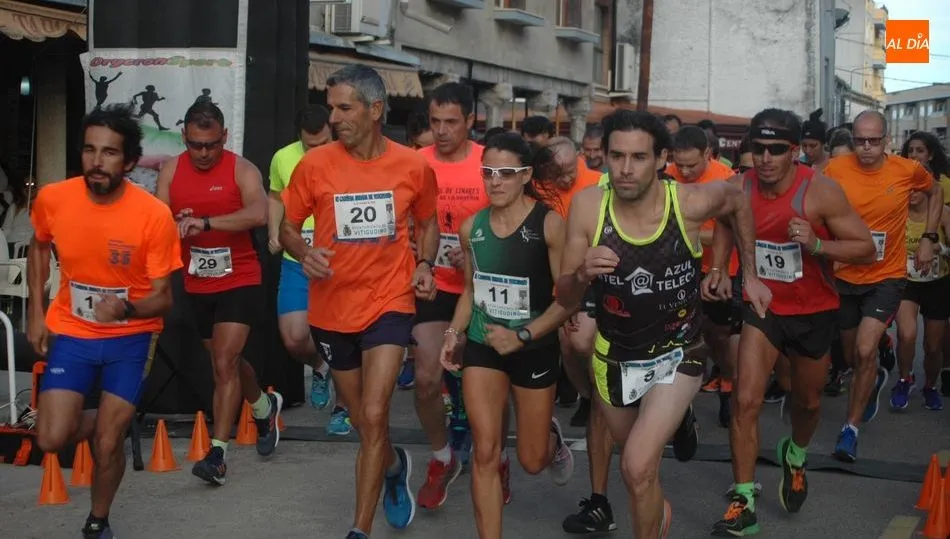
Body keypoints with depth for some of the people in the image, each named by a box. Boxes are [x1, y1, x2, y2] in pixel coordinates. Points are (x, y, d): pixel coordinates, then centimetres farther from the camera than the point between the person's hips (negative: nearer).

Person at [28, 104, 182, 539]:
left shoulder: (154, 215, -22)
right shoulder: (52, 199, -13)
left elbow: (162, 298, -15)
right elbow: (38, 248, 10)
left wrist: (126, 309, -37)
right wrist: (36, 314, 5)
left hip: (130, 336, -2)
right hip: (72, 332, 2)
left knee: (107, 444, -4)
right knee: (51, 440, -10)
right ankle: (96, 418, 27)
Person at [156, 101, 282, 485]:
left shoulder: (242, 170, -13)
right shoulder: (171, 171, 1)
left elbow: (258, 214, -30)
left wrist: (205, 221, -39)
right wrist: (174, 225, -25)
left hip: (239, 281, -5)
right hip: (197, 284, 5)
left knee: (224, 363, -13)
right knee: (227, 361, 20)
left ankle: (218, 453, -9)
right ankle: (265, 408, 47)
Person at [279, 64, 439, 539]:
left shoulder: (414, 166, -6)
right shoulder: (314, 164, -9)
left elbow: (427, 221, 13)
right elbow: (287, 228, 1)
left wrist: (424, 264, -5)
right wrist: (305, 253, -20)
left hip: (390, 304, -2)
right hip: (333, 310, 2)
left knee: (373, 417, -15)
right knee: (363, 423, 17)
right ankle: (394, 466, 51)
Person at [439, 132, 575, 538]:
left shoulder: (549, 224, -16)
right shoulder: (471, 227, -2)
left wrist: (522, 336, -23)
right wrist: (454, 332, -1)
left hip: (535, 350, -3)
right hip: (482, 346, 3)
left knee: (532, 462, 12)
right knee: (485, 454, -6)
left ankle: (553, 438, 50)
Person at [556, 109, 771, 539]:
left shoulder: (691, 202, -23)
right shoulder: (588, 206, -20)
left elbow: (738, 200, 3)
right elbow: (566, 300, -13)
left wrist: (750, 275, 5)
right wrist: (582, 274, -35)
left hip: (676, 353, -2)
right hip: (614, 355, 3)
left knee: (638, 467, -20)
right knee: (632, 453, 26)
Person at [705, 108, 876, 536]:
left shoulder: (821, 191, -24)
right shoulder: (737, 188, -15)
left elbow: (866, 248, -20)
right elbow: (724, 223, 10)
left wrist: (816, 244, -36)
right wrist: (718, 271, -5)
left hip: (814, 312, -1)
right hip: (762, 306, 1)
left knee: (807, 401, 19)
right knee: (746, 400, -13)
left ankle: (795, 457, 52)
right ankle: (744, 503, -5)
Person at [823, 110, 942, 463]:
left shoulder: (907, 170, -9)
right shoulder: (836, 169, -12)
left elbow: (935, 193, 12)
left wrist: (929, 238, 5)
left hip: (886, 277, -2)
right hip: (845, 276, 2)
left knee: (865, 351, -19)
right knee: (851, 356, 19)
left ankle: (850, 429, -4)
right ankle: (876, 379, 56)